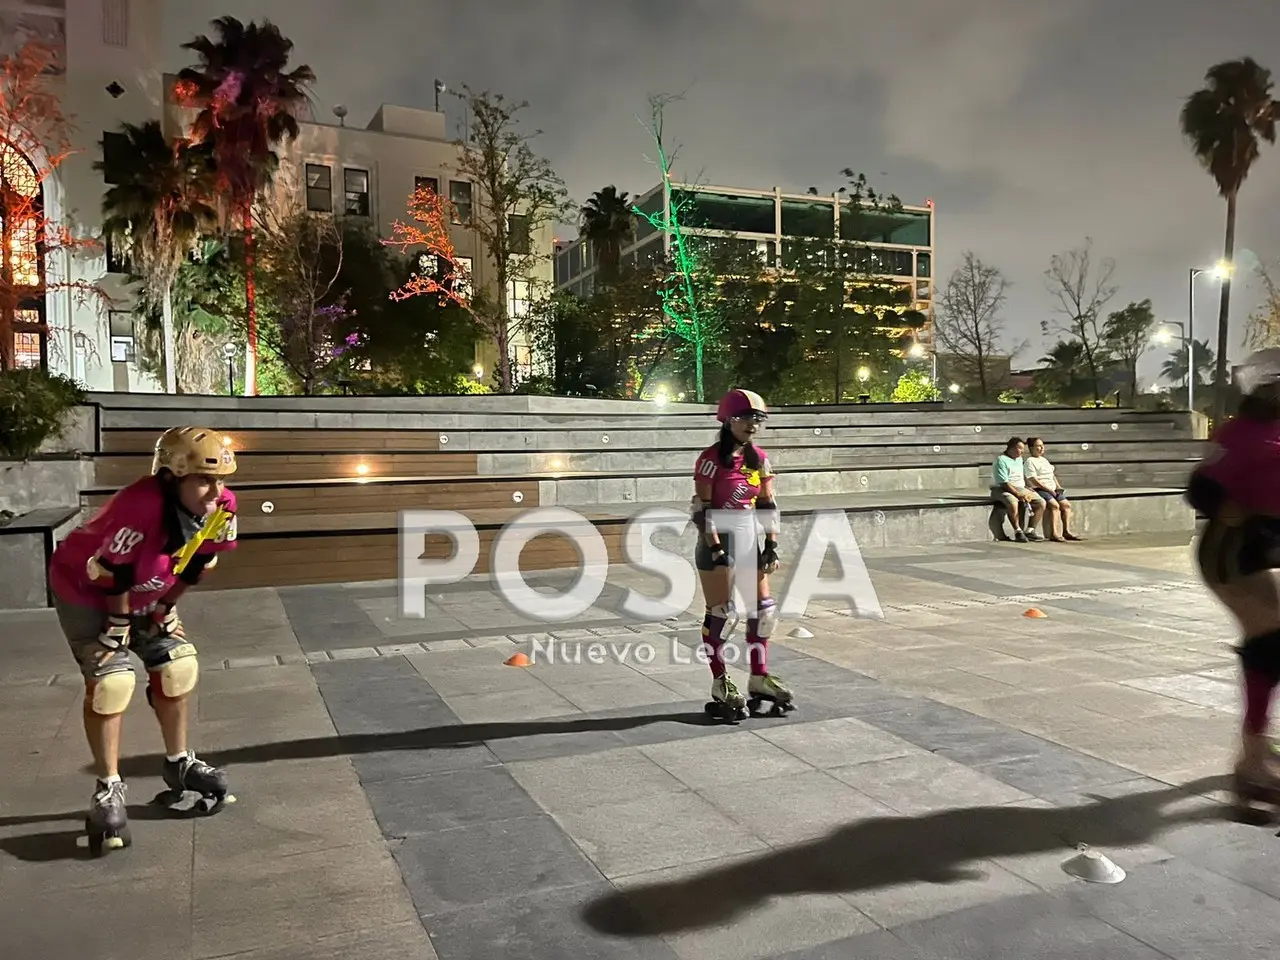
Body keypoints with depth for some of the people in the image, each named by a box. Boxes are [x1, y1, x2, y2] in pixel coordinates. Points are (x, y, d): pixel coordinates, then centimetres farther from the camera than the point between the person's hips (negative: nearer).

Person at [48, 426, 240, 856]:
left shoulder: (222, 507, -22)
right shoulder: (140, 507, -41)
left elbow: (196, 563, -4)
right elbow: (110, 576, -29)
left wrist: (165, 610, 2)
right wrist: (120, 625, -15)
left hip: (144, 593, 6)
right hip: (84, 589, -6)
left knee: (178, 667, 3)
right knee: (110, 679, -16)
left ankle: (178, 764, 22)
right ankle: (109, 790, 0)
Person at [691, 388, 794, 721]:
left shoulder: (759, 459, 6)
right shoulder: (712, 459, -13)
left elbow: (767, 505, 8)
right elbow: (702, 508, -16)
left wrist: (772, 546, 2)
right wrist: (716, 548, -19)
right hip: (718, 541, -7)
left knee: (763, 608, 8)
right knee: (722, 613, -1)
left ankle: (759, 678, 22)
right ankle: (720, 684, 12)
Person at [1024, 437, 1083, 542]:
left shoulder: (1045, 460, 24)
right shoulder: (1030, 461, -4)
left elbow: (1053, 475, 27)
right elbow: (1033, 480, -13)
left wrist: (1058, 487, 9)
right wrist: (1048, 489, -17)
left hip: (1053, 489, 9)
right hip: (1040, 490, -8)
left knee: (1066, 504, -9)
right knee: (1055, 505, -28)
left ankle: (1066, 531, -8)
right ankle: (1053, 534, -33)